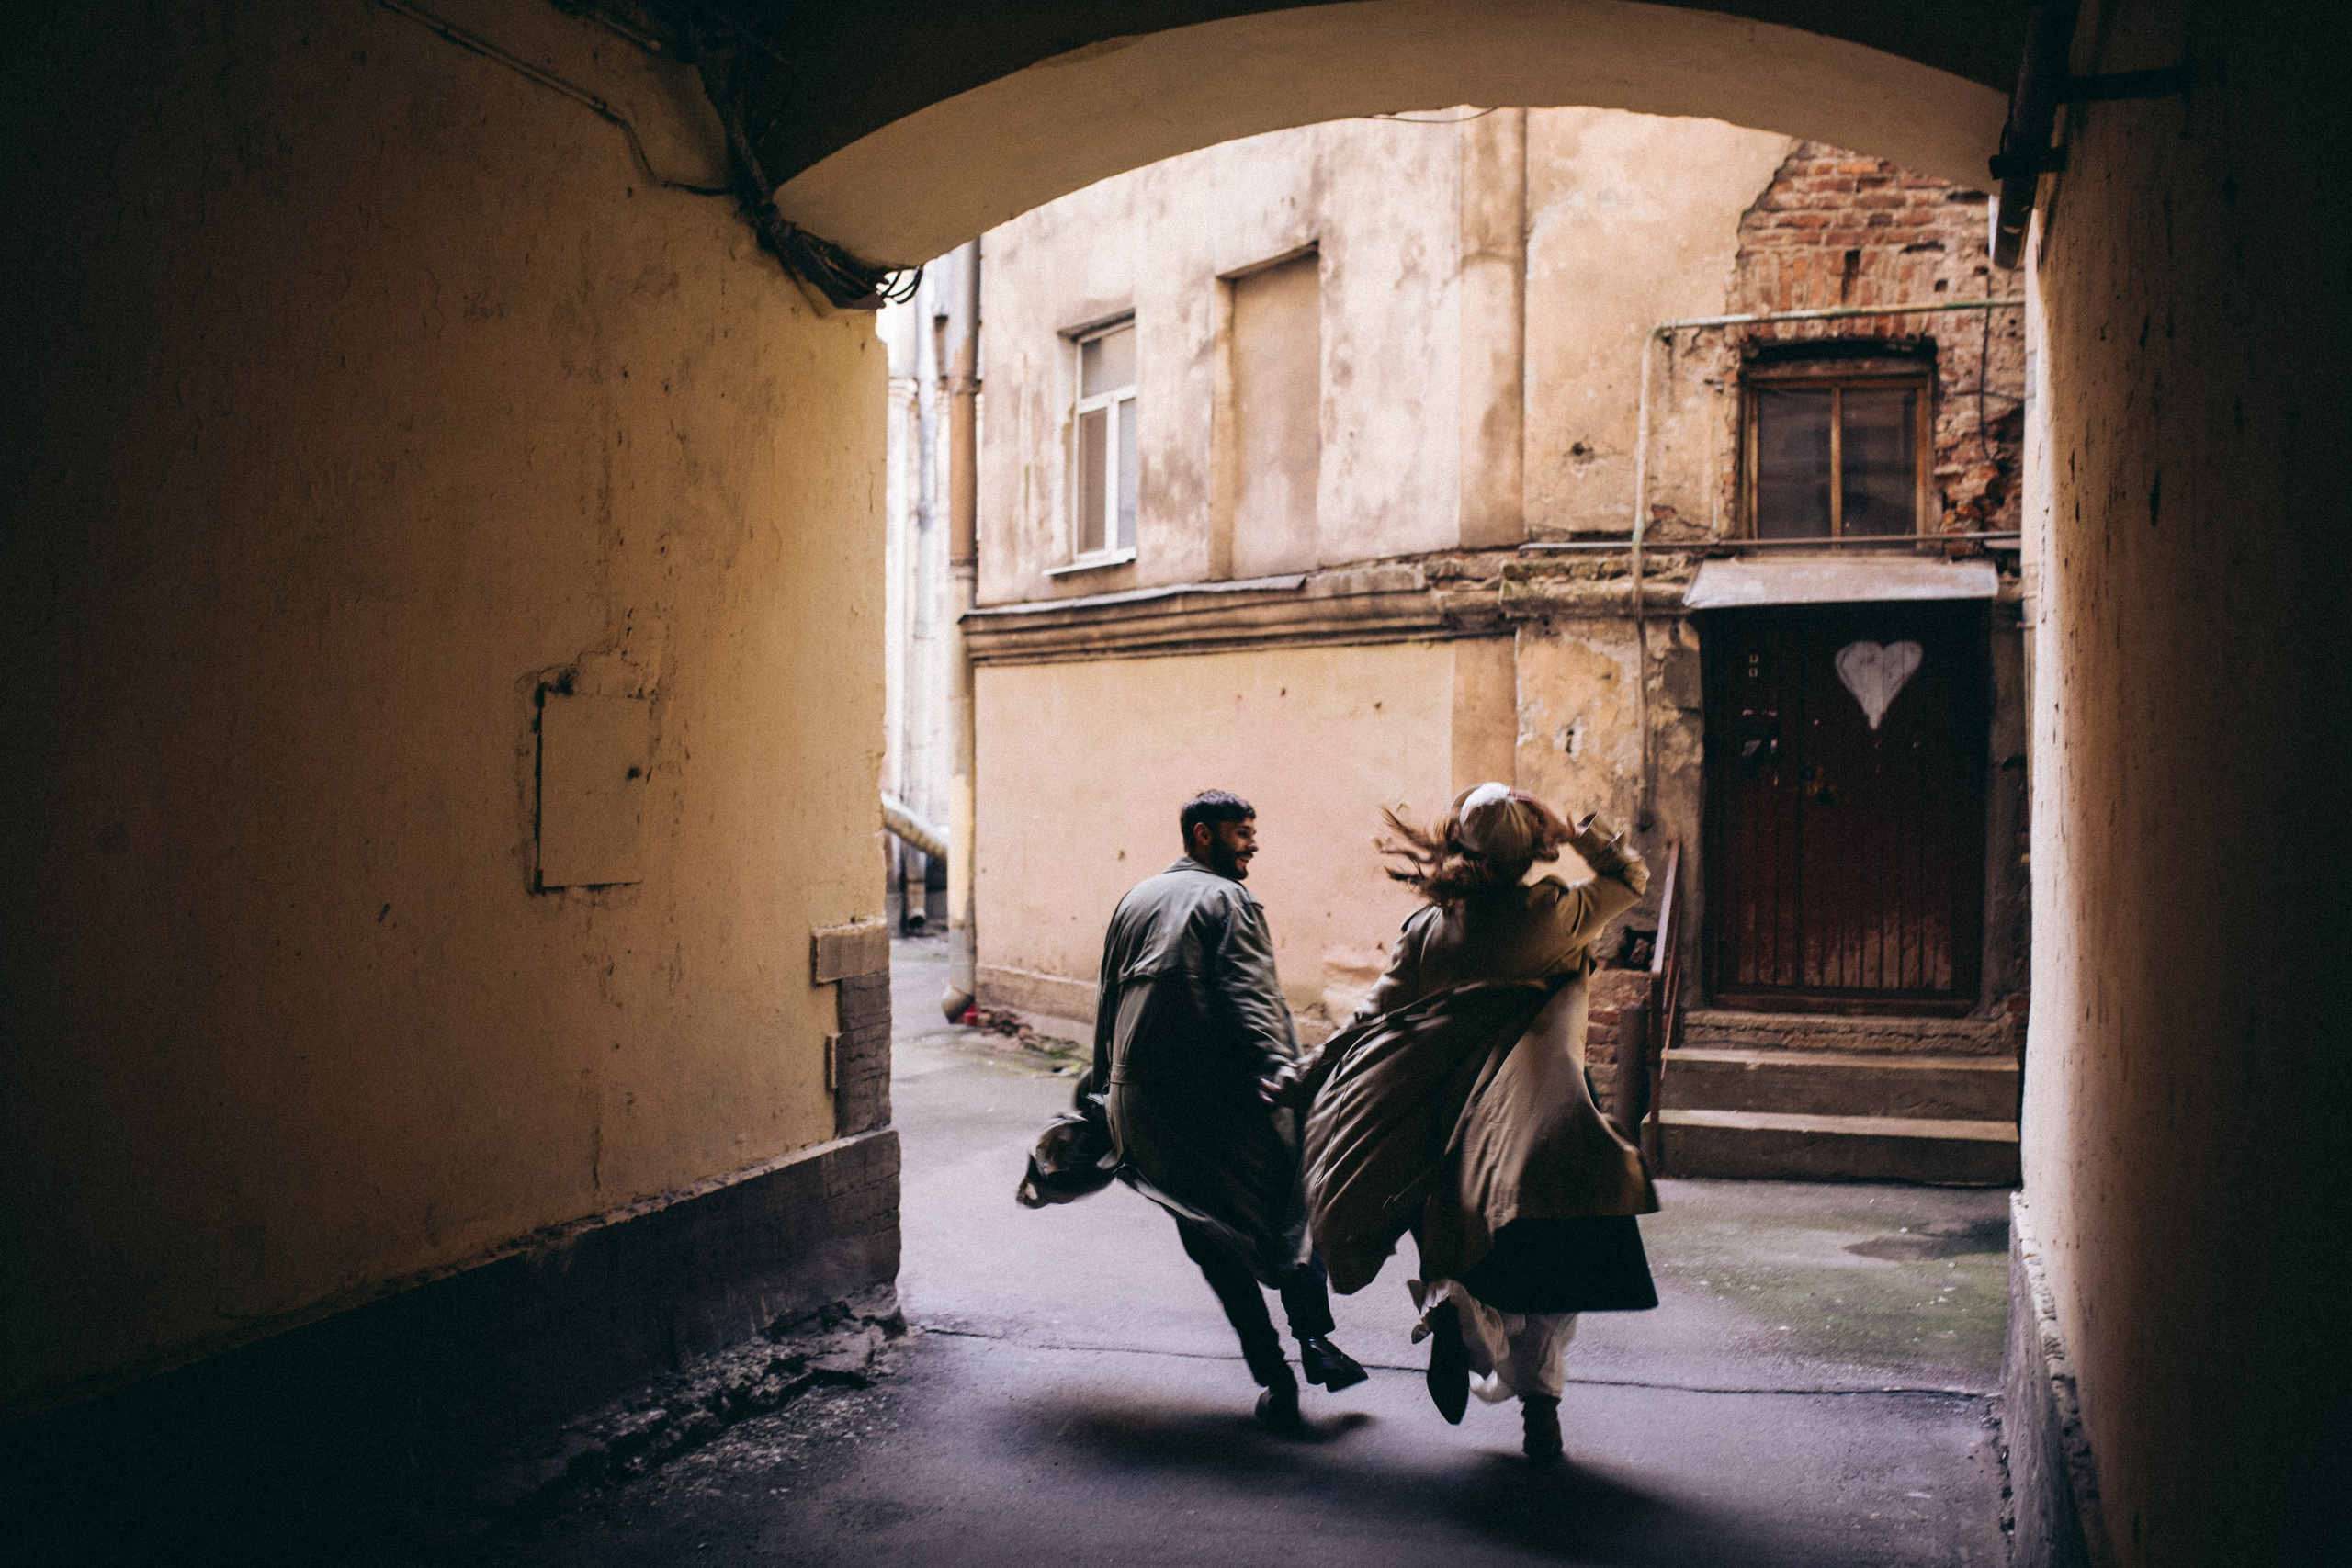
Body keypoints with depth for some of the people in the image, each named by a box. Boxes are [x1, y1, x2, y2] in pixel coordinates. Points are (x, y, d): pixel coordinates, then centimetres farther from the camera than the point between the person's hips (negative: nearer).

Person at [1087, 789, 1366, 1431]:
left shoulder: (1133, 902, 18)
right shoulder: (1227, 901, -4)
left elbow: (1108, 1004, 21)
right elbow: (1252, 1001, -18)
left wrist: (1107, 1090, 26)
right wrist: (1287, 1079, -27)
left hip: (1143, 1104, 5)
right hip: (1220, 1094, -5)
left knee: (1216, 1239, 10)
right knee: (1289, 1213, 15)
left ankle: (1274, 1378, 8)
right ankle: (1314, 1340, 7)